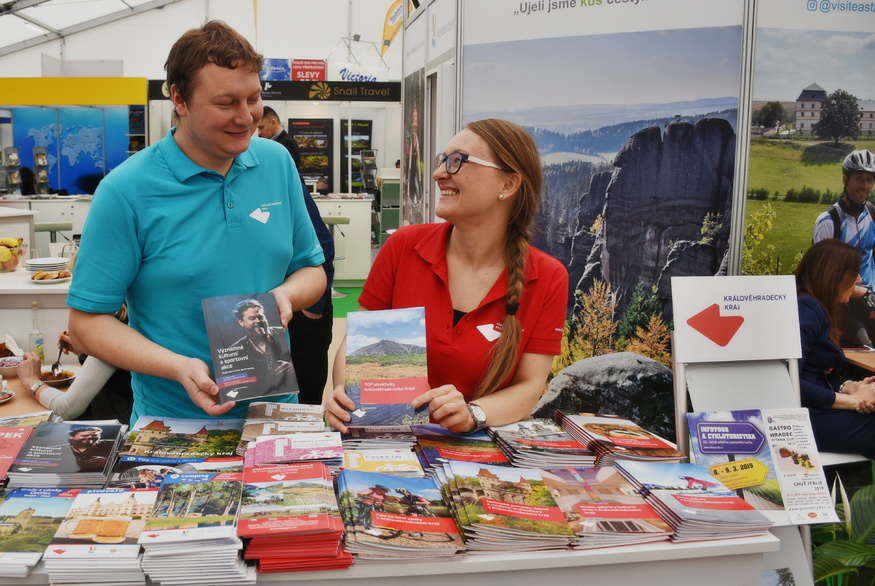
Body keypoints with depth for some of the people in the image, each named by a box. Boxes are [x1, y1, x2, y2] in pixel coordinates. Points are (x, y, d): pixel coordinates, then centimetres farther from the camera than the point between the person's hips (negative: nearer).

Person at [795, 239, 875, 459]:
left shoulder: (820, 309, 17)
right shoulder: (806, 309, -12)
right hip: (801, 418, -9)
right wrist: (852, 400, -15)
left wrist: (850, 386, -6)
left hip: (816, 411, 9)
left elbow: (822, 376, 14)